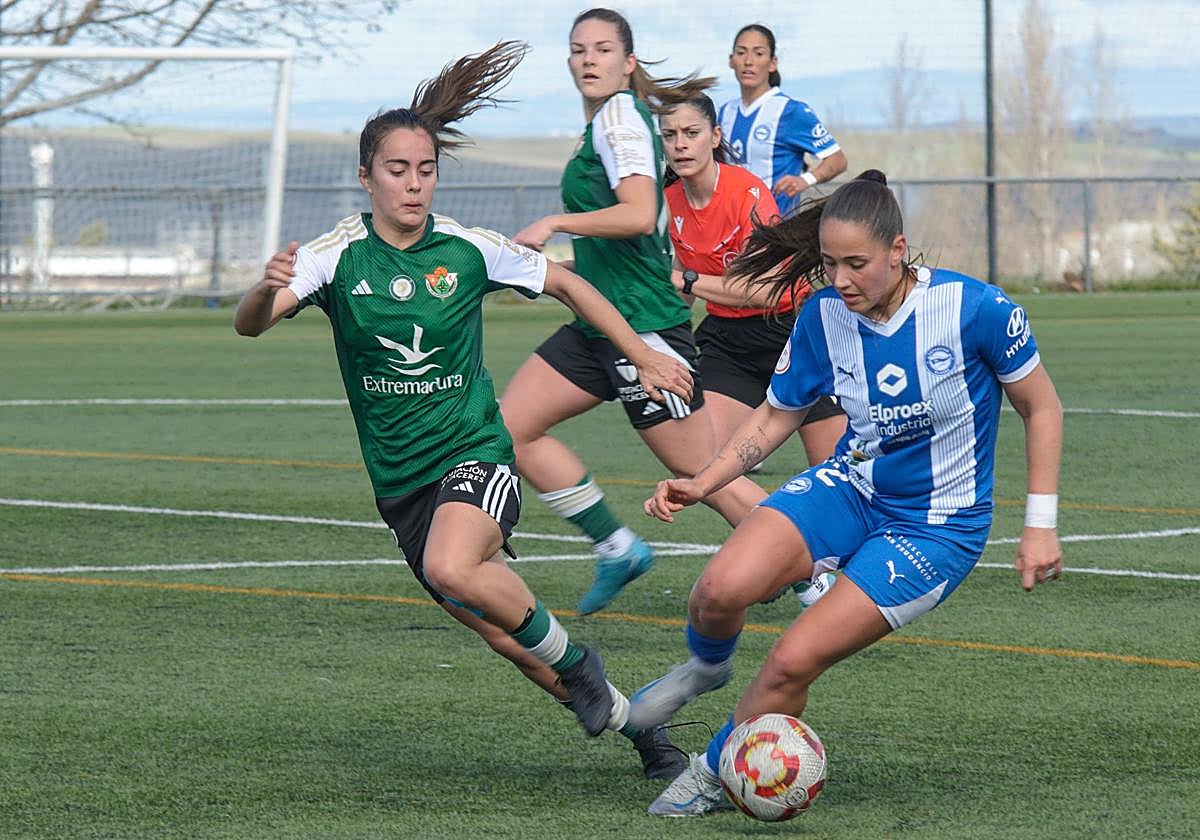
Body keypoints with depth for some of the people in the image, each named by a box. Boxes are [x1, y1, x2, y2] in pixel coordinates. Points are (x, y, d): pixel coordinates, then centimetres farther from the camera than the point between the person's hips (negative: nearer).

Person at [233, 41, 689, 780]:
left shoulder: (468, 250, -6)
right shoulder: (339, 257, -8)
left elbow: (566, 285, 10)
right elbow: (249, 326, -21)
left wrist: (644, 356, 8)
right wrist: (269, 290, -43)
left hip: (476, 457, -2)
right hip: (401, 483, 2)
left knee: (453, 570, -34)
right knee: (512, 643, 5)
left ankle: (573, 660, -9)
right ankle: (631, 722, 27)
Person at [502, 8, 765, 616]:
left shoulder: (619, 114, -12)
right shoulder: (607, 120, 15)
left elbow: (639, 216, -24)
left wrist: (555, 224, -19)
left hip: (642, 326, -10)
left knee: (700, 471, -5)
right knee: (510, 428, 4)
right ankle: (616, 548, 10)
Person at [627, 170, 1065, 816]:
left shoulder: (974, 308, -20)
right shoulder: (824, 315, -8)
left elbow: (1041, 408, -6)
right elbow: (776, 416, 8)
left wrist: (1040, 526, -7)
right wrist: (703, 483, -5)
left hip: (936, 526, -4)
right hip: (848, 491, 4)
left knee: (792, 662, -16)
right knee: (720, 589, -25)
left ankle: (713, 775, 12)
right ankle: (707, 665, 12)